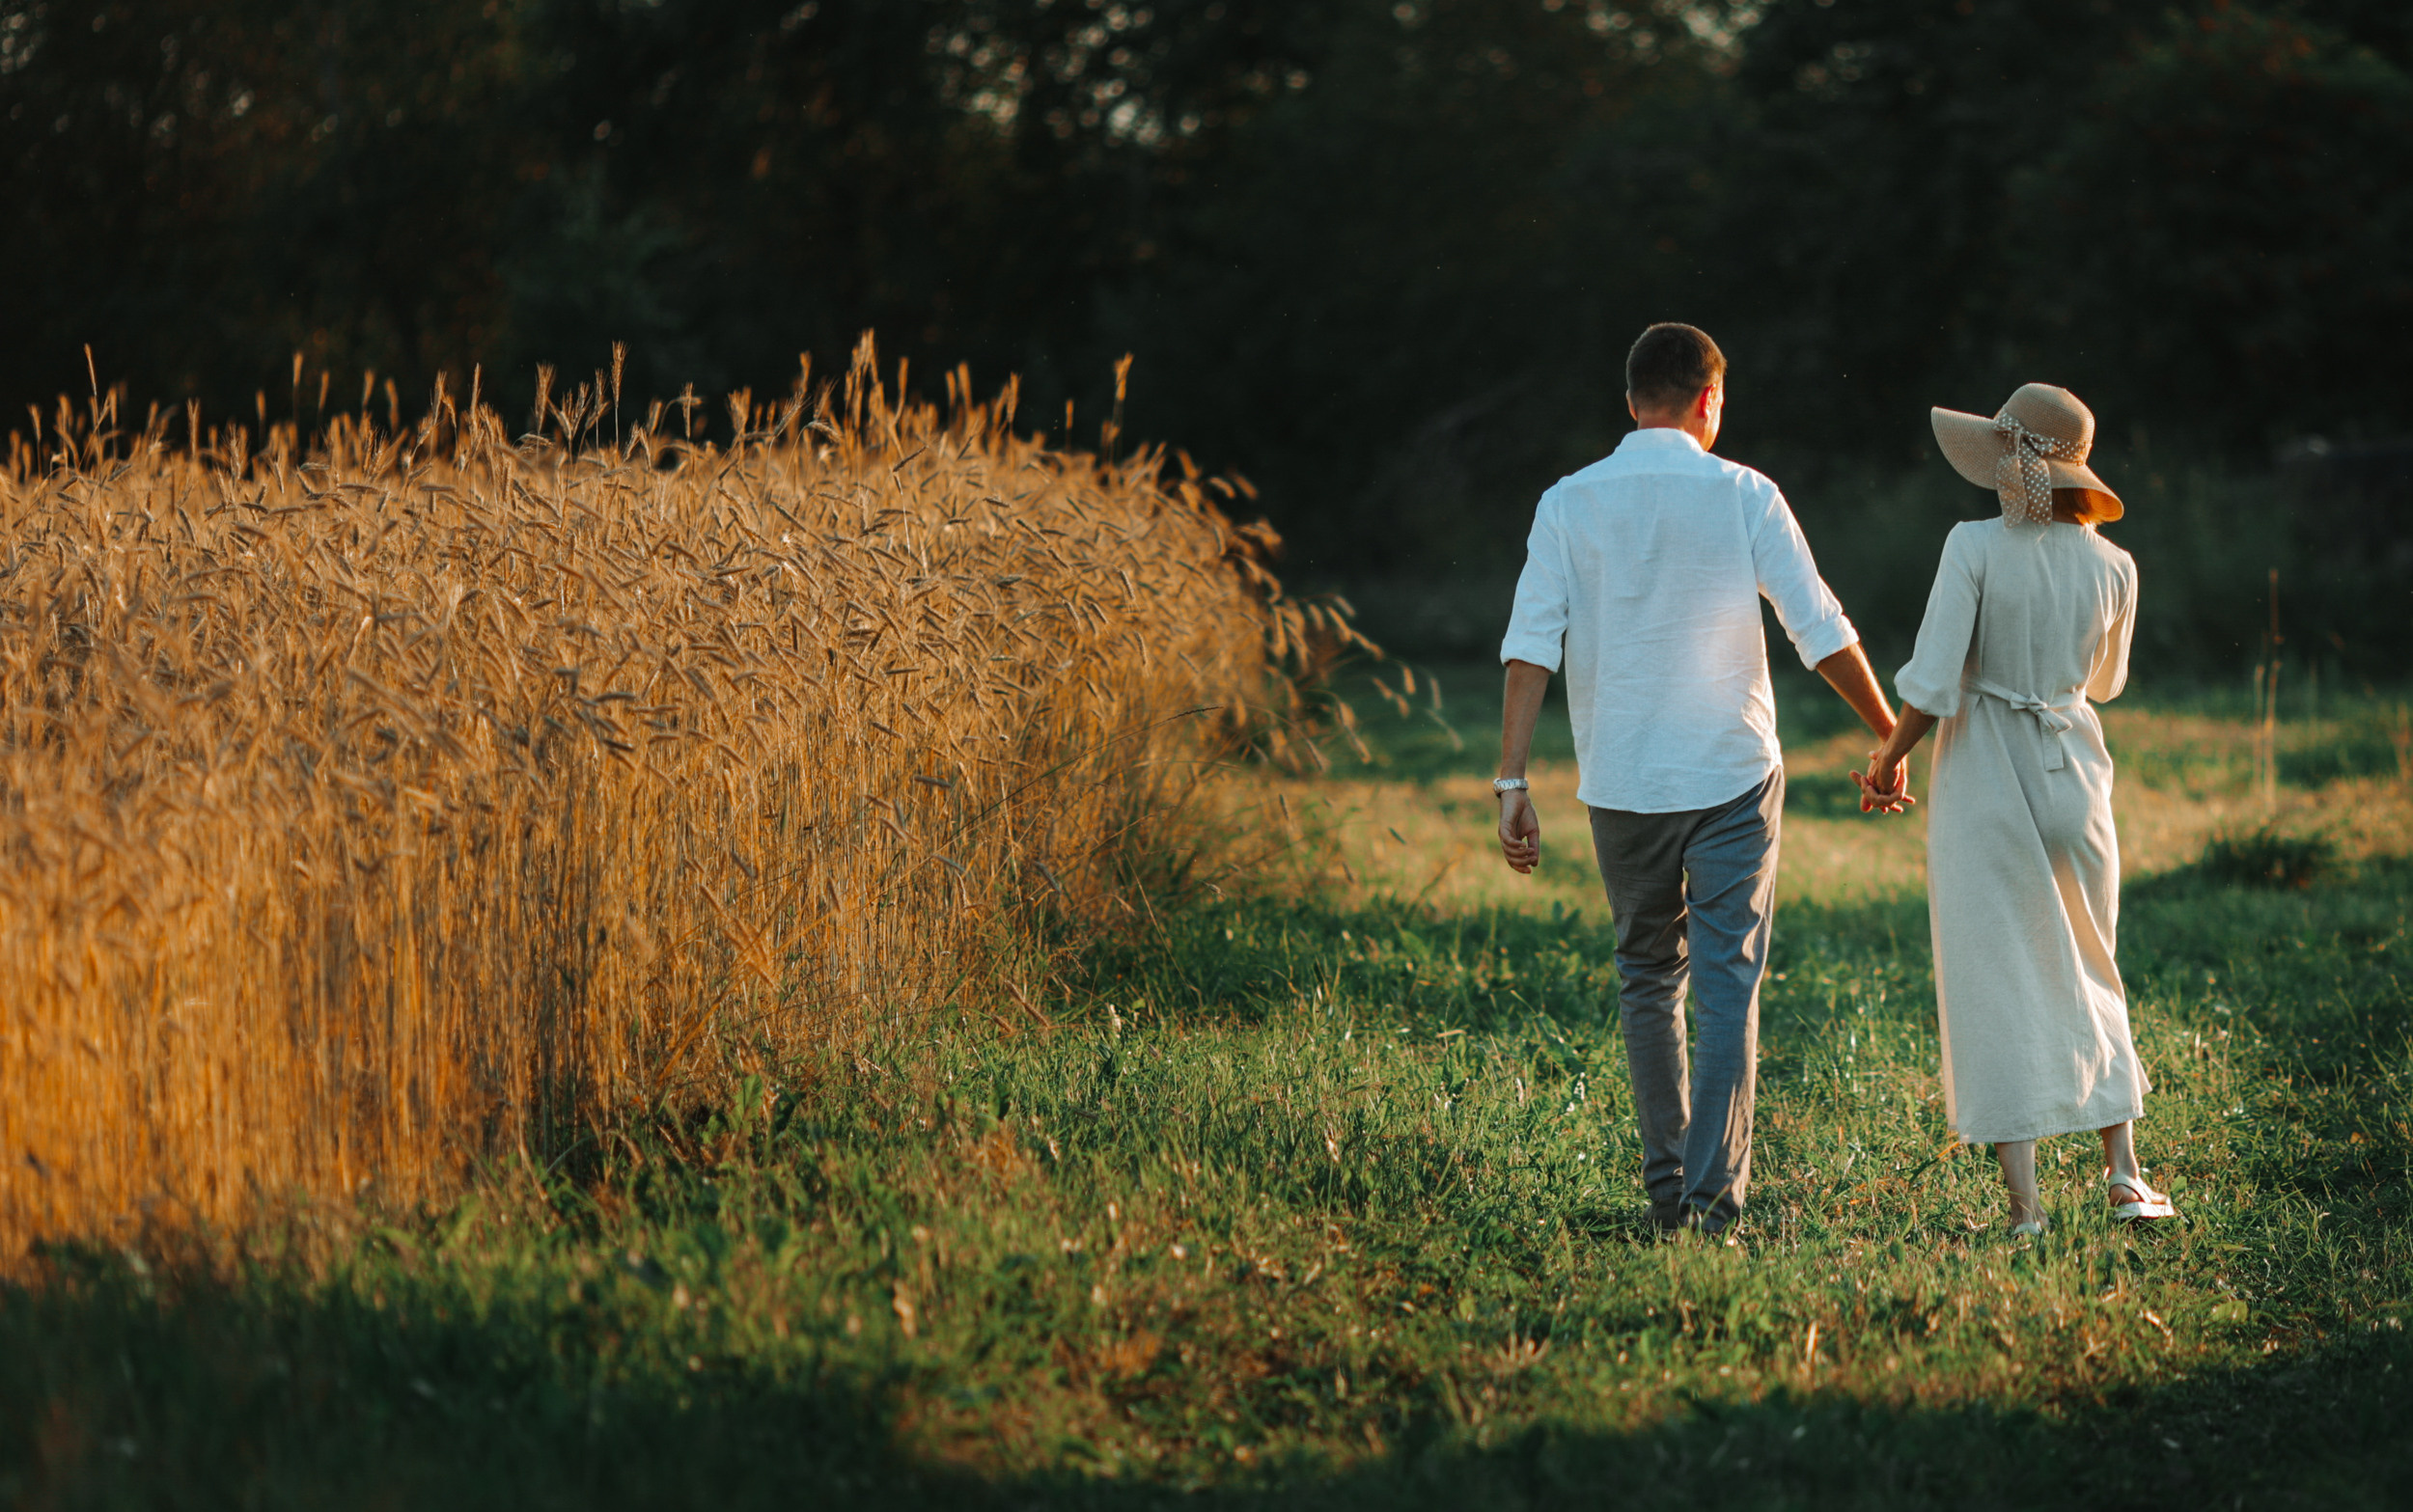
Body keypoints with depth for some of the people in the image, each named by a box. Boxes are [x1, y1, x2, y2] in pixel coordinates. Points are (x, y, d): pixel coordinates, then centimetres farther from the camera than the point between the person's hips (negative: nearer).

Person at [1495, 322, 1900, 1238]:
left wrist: (1512, 782, -8)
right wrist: (1891, 735, 9)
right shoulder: (1743, 497, -3)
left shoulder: (1569, 504, 0)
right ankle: (1714, 1197, -9)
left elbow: (1531, 647, -8)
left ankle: (1667, 1189, 18)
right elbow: (1822, 632, -3)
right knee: (1727, 989, 0)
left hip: (1620, 783, 2)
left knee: (1648, 983, 16)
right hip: (1733, 777, -2)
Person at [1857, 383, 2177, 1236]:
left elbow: (1931, 685, -16)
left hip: (1982, 781, -4)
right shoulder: (2113, 568, -1)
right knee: (2090, 978, 20)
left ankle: (2023, 1199, -2)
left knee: (1995, 984, 2)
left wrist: (1888, 760, -1)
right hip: (2076, 777, 4)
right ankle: (2123, 1173, 13)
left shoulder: (1976, 549, -13)